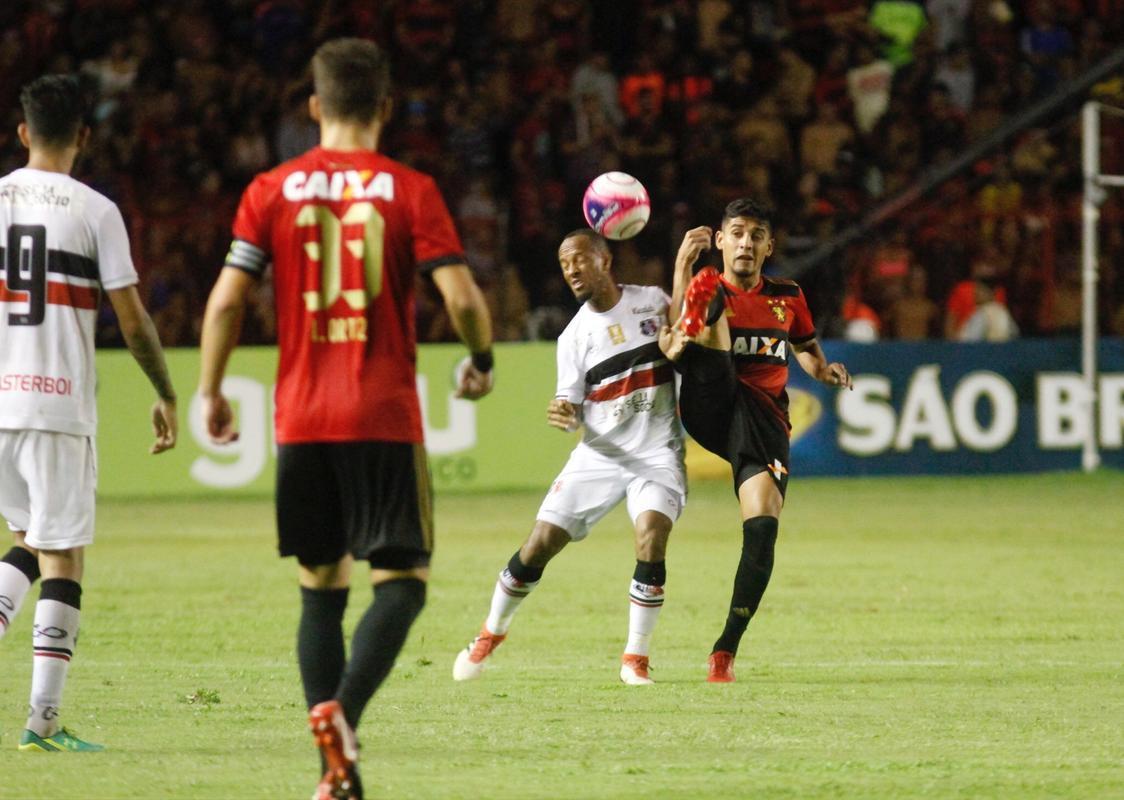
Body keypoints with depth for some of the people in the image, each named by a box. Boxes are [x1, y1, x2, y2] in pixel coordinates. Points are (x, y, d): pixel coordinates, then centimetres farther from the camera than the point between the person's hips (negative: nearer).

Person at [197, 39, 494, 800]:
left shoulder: (272, 190, 3)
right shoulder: (410, 191, -3)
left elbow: (227, 298, -3)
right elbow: (461, 295, -9)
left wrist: (211, 392, 8)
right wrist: (480, 360, 10)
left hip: (301, 417, 3)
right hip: (385, 416, -3)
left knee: (321, 586, 12)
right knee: (402, 580, 3)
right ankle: (343, 712, -23)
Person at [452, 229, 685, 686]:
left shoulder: (652, 302, 0)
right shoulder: (574, 336, 1)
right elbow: (572, 411, 2)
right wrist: (562, 417, -23)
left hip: (657, 454, -1)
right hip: (599, 455, 1)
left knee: (651, 538, -26)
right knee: (540, 543, -4)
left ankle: (636, 657, -13)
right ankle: (491, 634, 20)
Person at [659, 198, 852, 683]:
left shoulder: (787, 298, 17)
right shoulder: (705, 286, 7)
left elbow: (807, 350, 33)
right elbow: (671, 347, -11)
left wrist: (824, 370, 8)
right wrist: (682, 268, -18)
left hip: (764, 416, 2)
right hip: (709, 404, -2)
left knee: (763, 526, -17)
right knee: (711, 301, -21)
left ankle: (726, 649, -7)